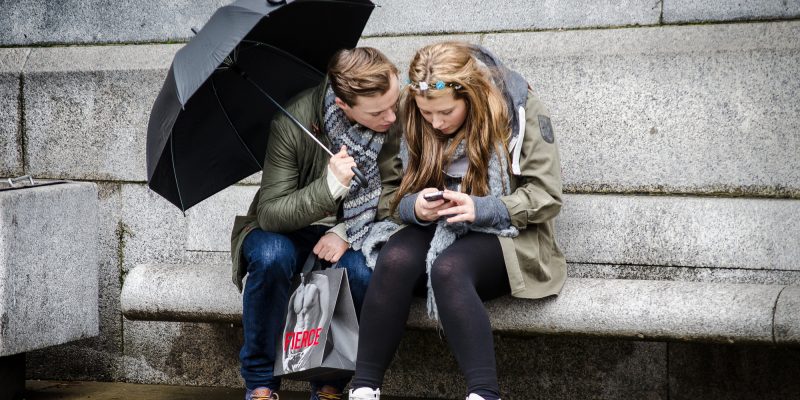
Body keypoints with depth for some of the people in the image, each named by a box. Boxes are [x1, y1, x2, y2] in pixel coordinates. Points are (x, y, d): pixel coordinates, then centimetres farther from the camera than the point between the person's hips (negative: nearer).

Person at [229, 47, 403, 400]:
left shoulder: (397, 117, -16)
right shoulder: (292, 123, -26)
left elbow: (393, 187, -6)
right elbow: (271, 214, -26)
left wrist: (345, 232, -21)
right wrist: (330, 186, -43)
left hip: (351, 233, 2)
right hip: (283, 230, -2)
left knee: (364, 272, -33)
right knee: (272, 256, -37)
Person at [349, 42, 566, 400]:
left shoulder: (519, 109, -11)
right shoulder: (418, 123, 1)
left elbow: (545, 196, -10)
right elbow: (401, 198, 8)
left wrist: (482, 209, -24)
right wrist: (416, 207, -17)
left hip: (506, 234, -4)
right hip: (440, 229, 4)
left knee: (449, 269, -36)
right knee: (393, 260, -29)